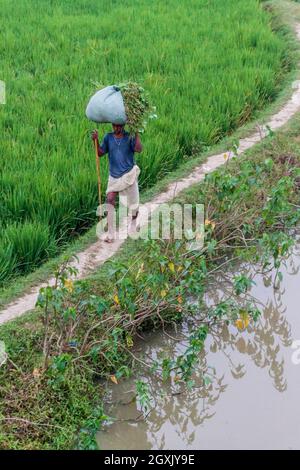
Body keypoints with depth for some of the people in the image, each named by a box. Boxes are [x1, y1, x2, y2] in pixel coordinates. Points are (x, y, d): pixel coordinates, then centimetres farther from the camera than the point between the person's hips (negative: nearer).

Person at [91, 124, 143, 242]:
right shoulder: (108, 137, -1)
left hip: (129, 174, -2)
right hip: (114, 176, 2)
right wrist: (96, 141, -17)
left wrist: (137, 133, -26)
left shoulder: (130, 137, -9)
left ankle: (133, 223, 43)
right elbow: (100, 153, -3)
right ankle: (110, 233, -14)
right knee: (110, 199, -17)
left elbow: (139, 149, -25)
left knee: (133, 204, 8)